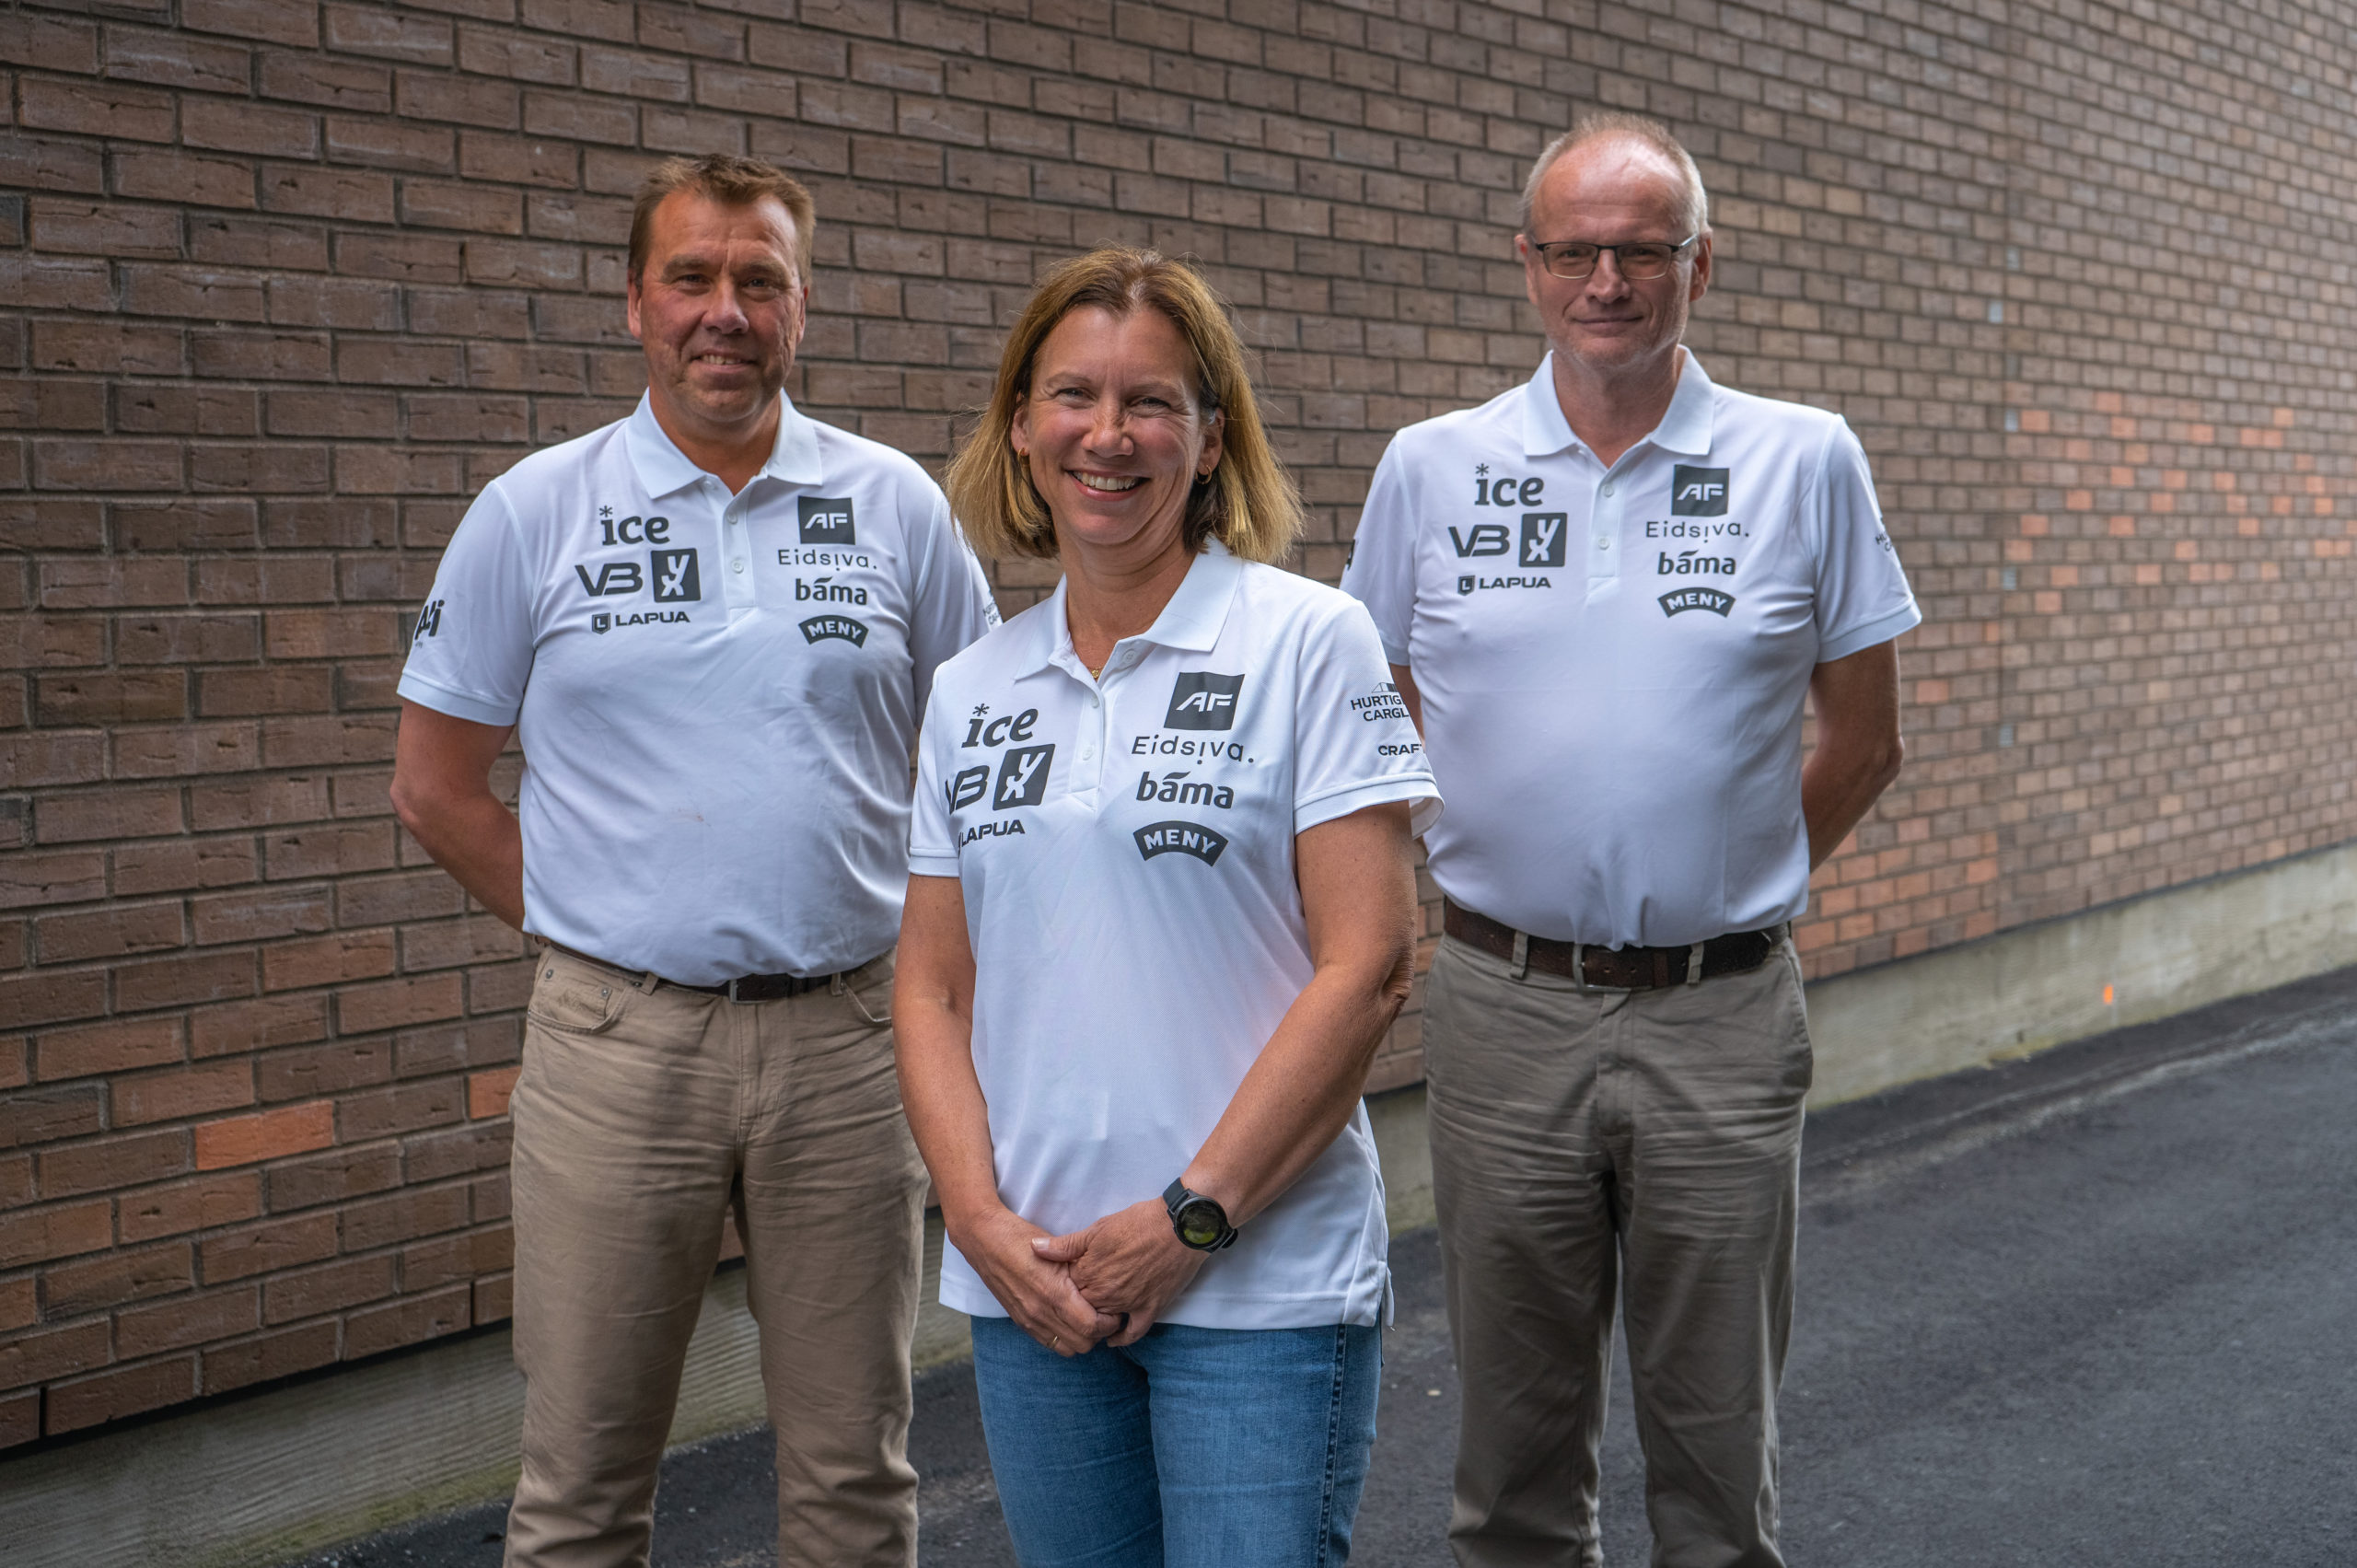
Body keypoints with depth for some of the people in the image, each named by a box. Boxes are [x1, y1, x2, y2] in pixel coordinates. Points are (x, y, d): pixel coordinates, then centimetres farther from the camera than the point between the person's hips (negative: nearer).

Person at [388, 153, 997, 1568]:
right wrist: (588, 937, 2)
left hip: (846, 1036, 1)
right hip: (617, 1042, -1)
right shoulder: (536, 513, 2)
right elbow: (437, 785, 7)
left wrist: (916, 945, 4)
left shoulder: (897, 506, 4)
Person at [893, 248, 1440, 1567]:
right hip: (1029, 1286, 4)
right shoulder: (973, 689, 9)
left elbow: (1369, 966, -11)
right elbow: (934, 986, 9)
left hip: (1262, 1284, -4)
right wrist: (981, 1216, -5)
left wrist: (1195, 1215, -13)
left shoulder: (1309, 642, -5)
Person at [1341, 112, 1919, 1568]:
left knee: (1719, 1443, 12)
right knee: (1515, 1444, 14)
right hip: (1505, 1011, 1)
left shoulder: (1806, 462, 0)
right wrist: (1462, 894, 8)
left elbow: (1864, 745, 7)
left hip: (1724, 1021, -1)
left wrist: (1727, 895, 9)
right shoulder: (1430, 468, 3)